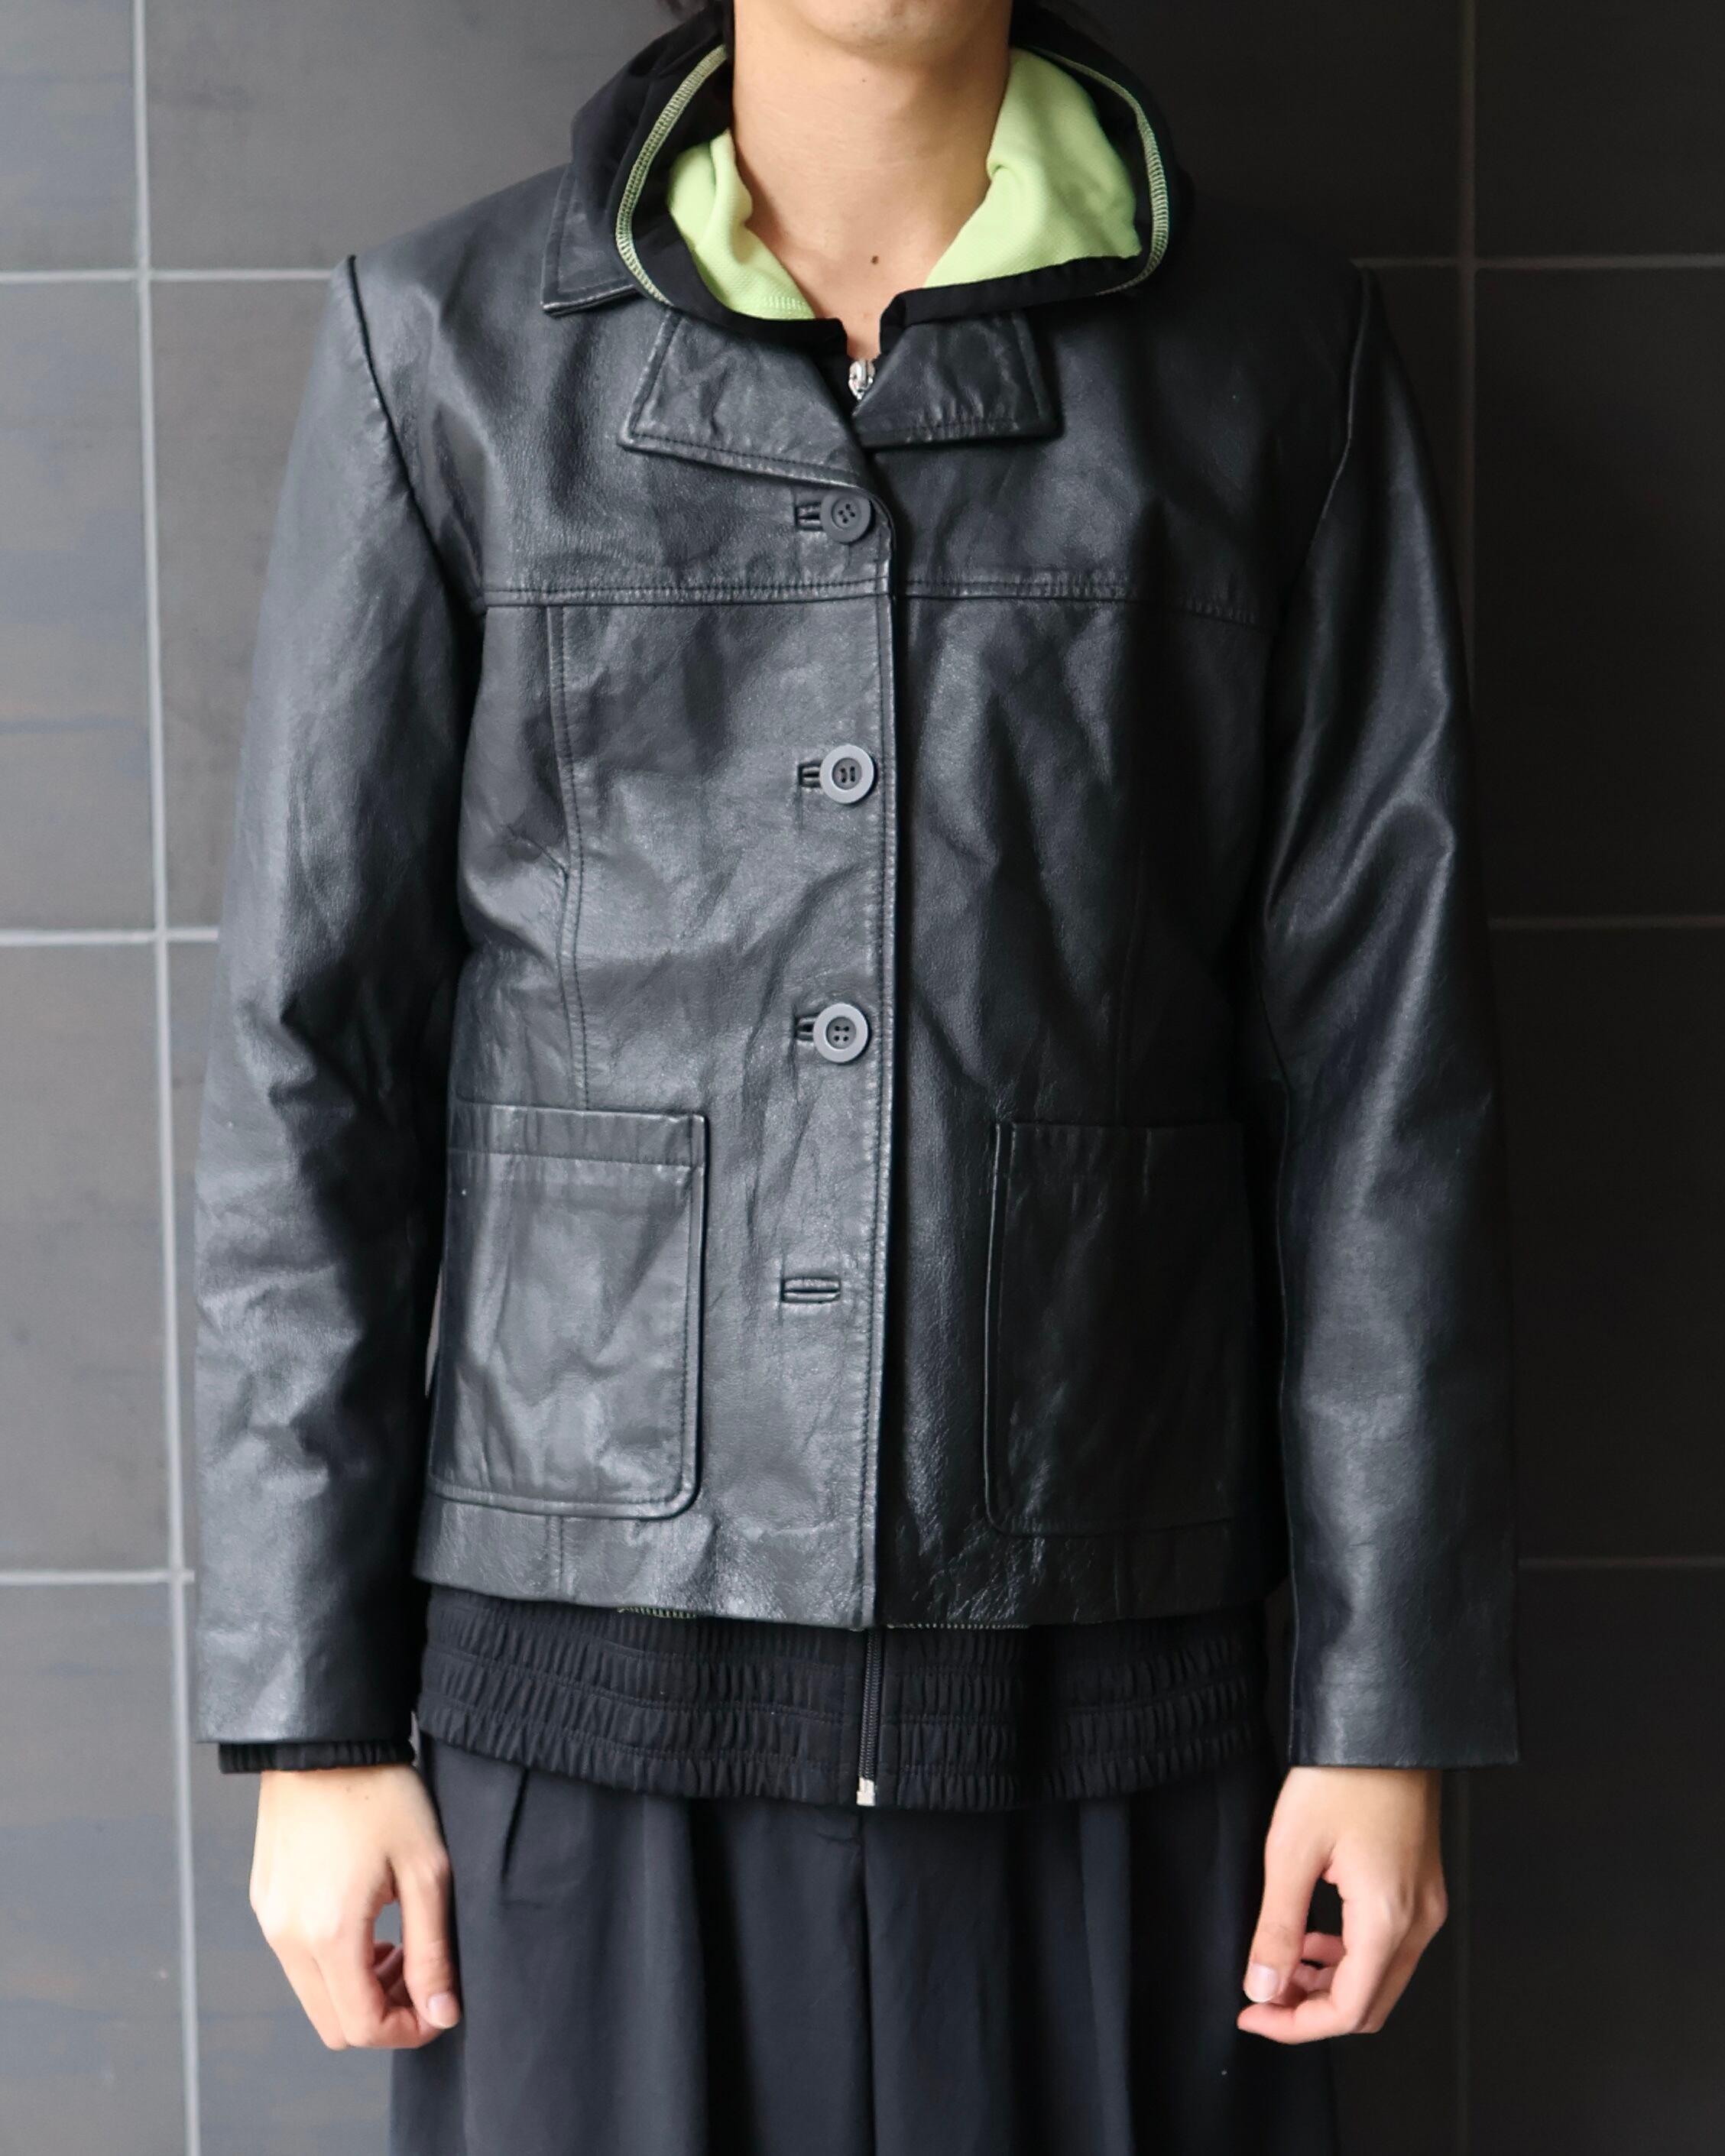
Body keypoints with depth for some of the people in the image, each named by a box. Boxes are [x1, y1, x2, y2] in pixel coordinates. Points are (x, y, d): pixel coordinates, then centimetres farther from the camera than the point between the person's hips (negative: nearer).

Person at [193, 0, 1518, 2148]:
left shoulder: (1281, 352, 2)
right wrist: (311, 1713, -1)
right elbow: (309, 1047, 1)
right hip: (585, 1679, 0)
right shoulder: (445, 347, 1)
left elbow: (1375, 1056, 0)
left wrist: (1391, 1701, -1)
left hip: (1107, 1695, 1)